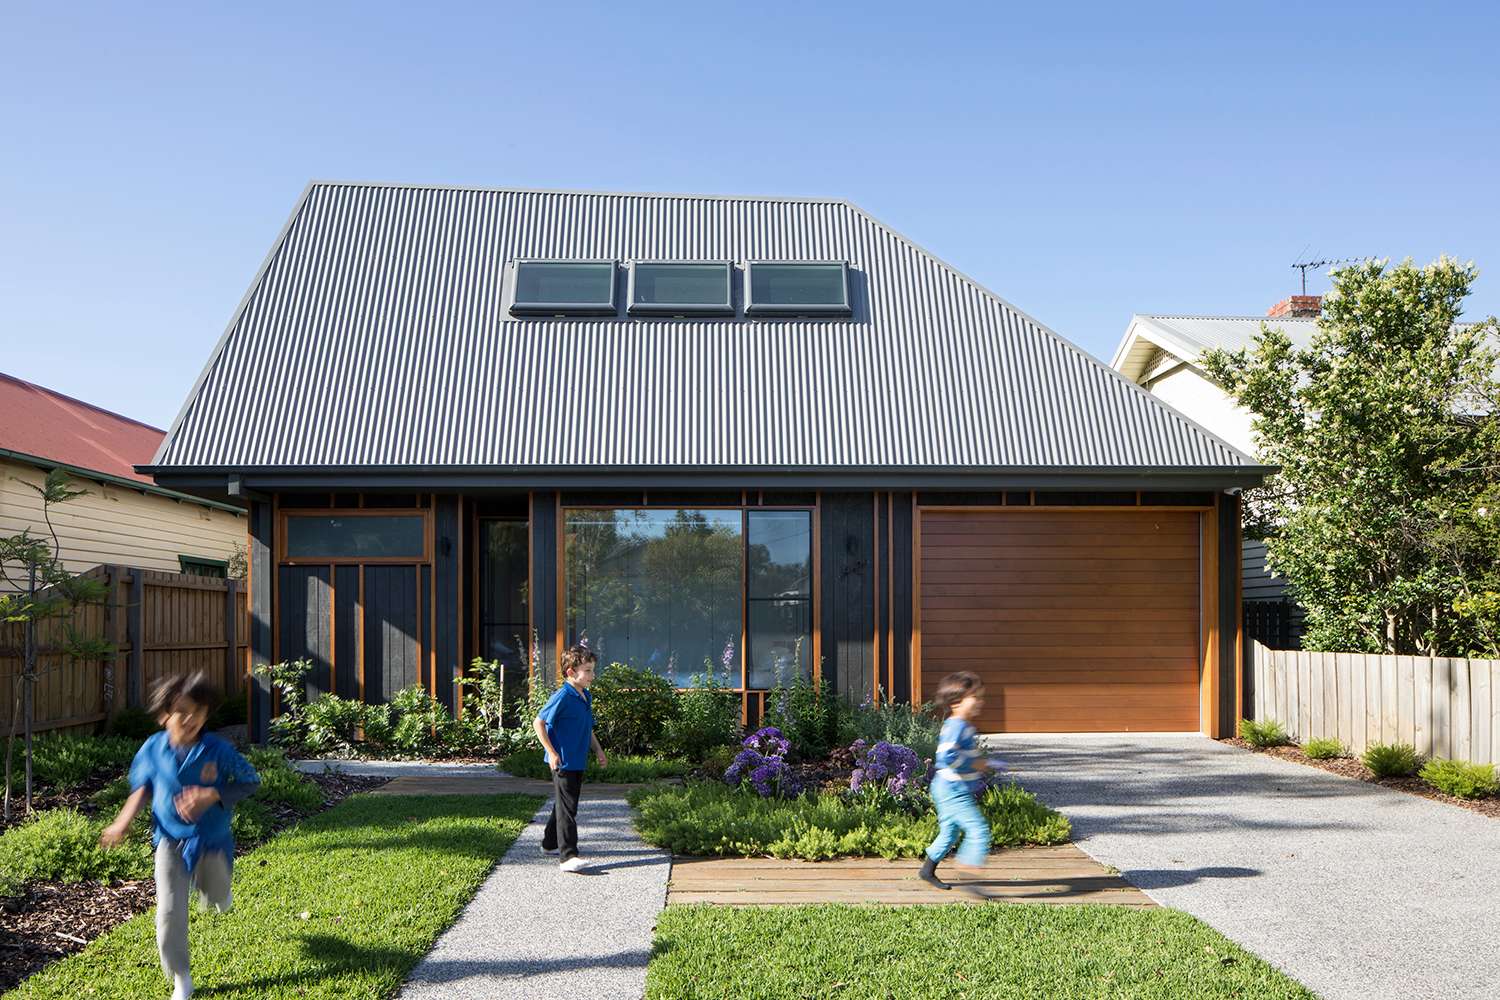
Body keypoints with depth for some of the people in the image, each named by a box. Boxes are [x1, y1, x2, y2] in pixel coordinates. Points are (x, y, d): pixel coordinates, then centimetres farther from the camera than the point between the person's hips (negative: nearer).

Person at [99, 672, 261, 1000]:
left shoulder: (218, 749, -19)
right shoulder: (153, 749, -11)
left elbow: (250, 781, -11)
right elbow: (142, 787, 8)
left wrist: (213, 796, -25)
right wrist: (123, 822, 0)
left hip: (212, 840, -1)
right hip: (171, 840, 1)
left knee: (214, 902, 20)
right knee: (170, 912, -8)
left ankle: (216, 891, 61)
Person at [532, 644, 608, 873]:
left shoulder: (586, 697, 10)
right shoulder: (562, 697, -16)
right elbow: (538, 722, -15)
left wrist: (598, 751, 16)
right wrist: (551, 752, -17)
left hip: (578, 762, 9)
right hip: (562, 762, -9)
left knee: (566, 804, 20)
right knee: (567, 808, -10)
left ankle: (551, 843, 35)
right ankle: (567, 856, -11)